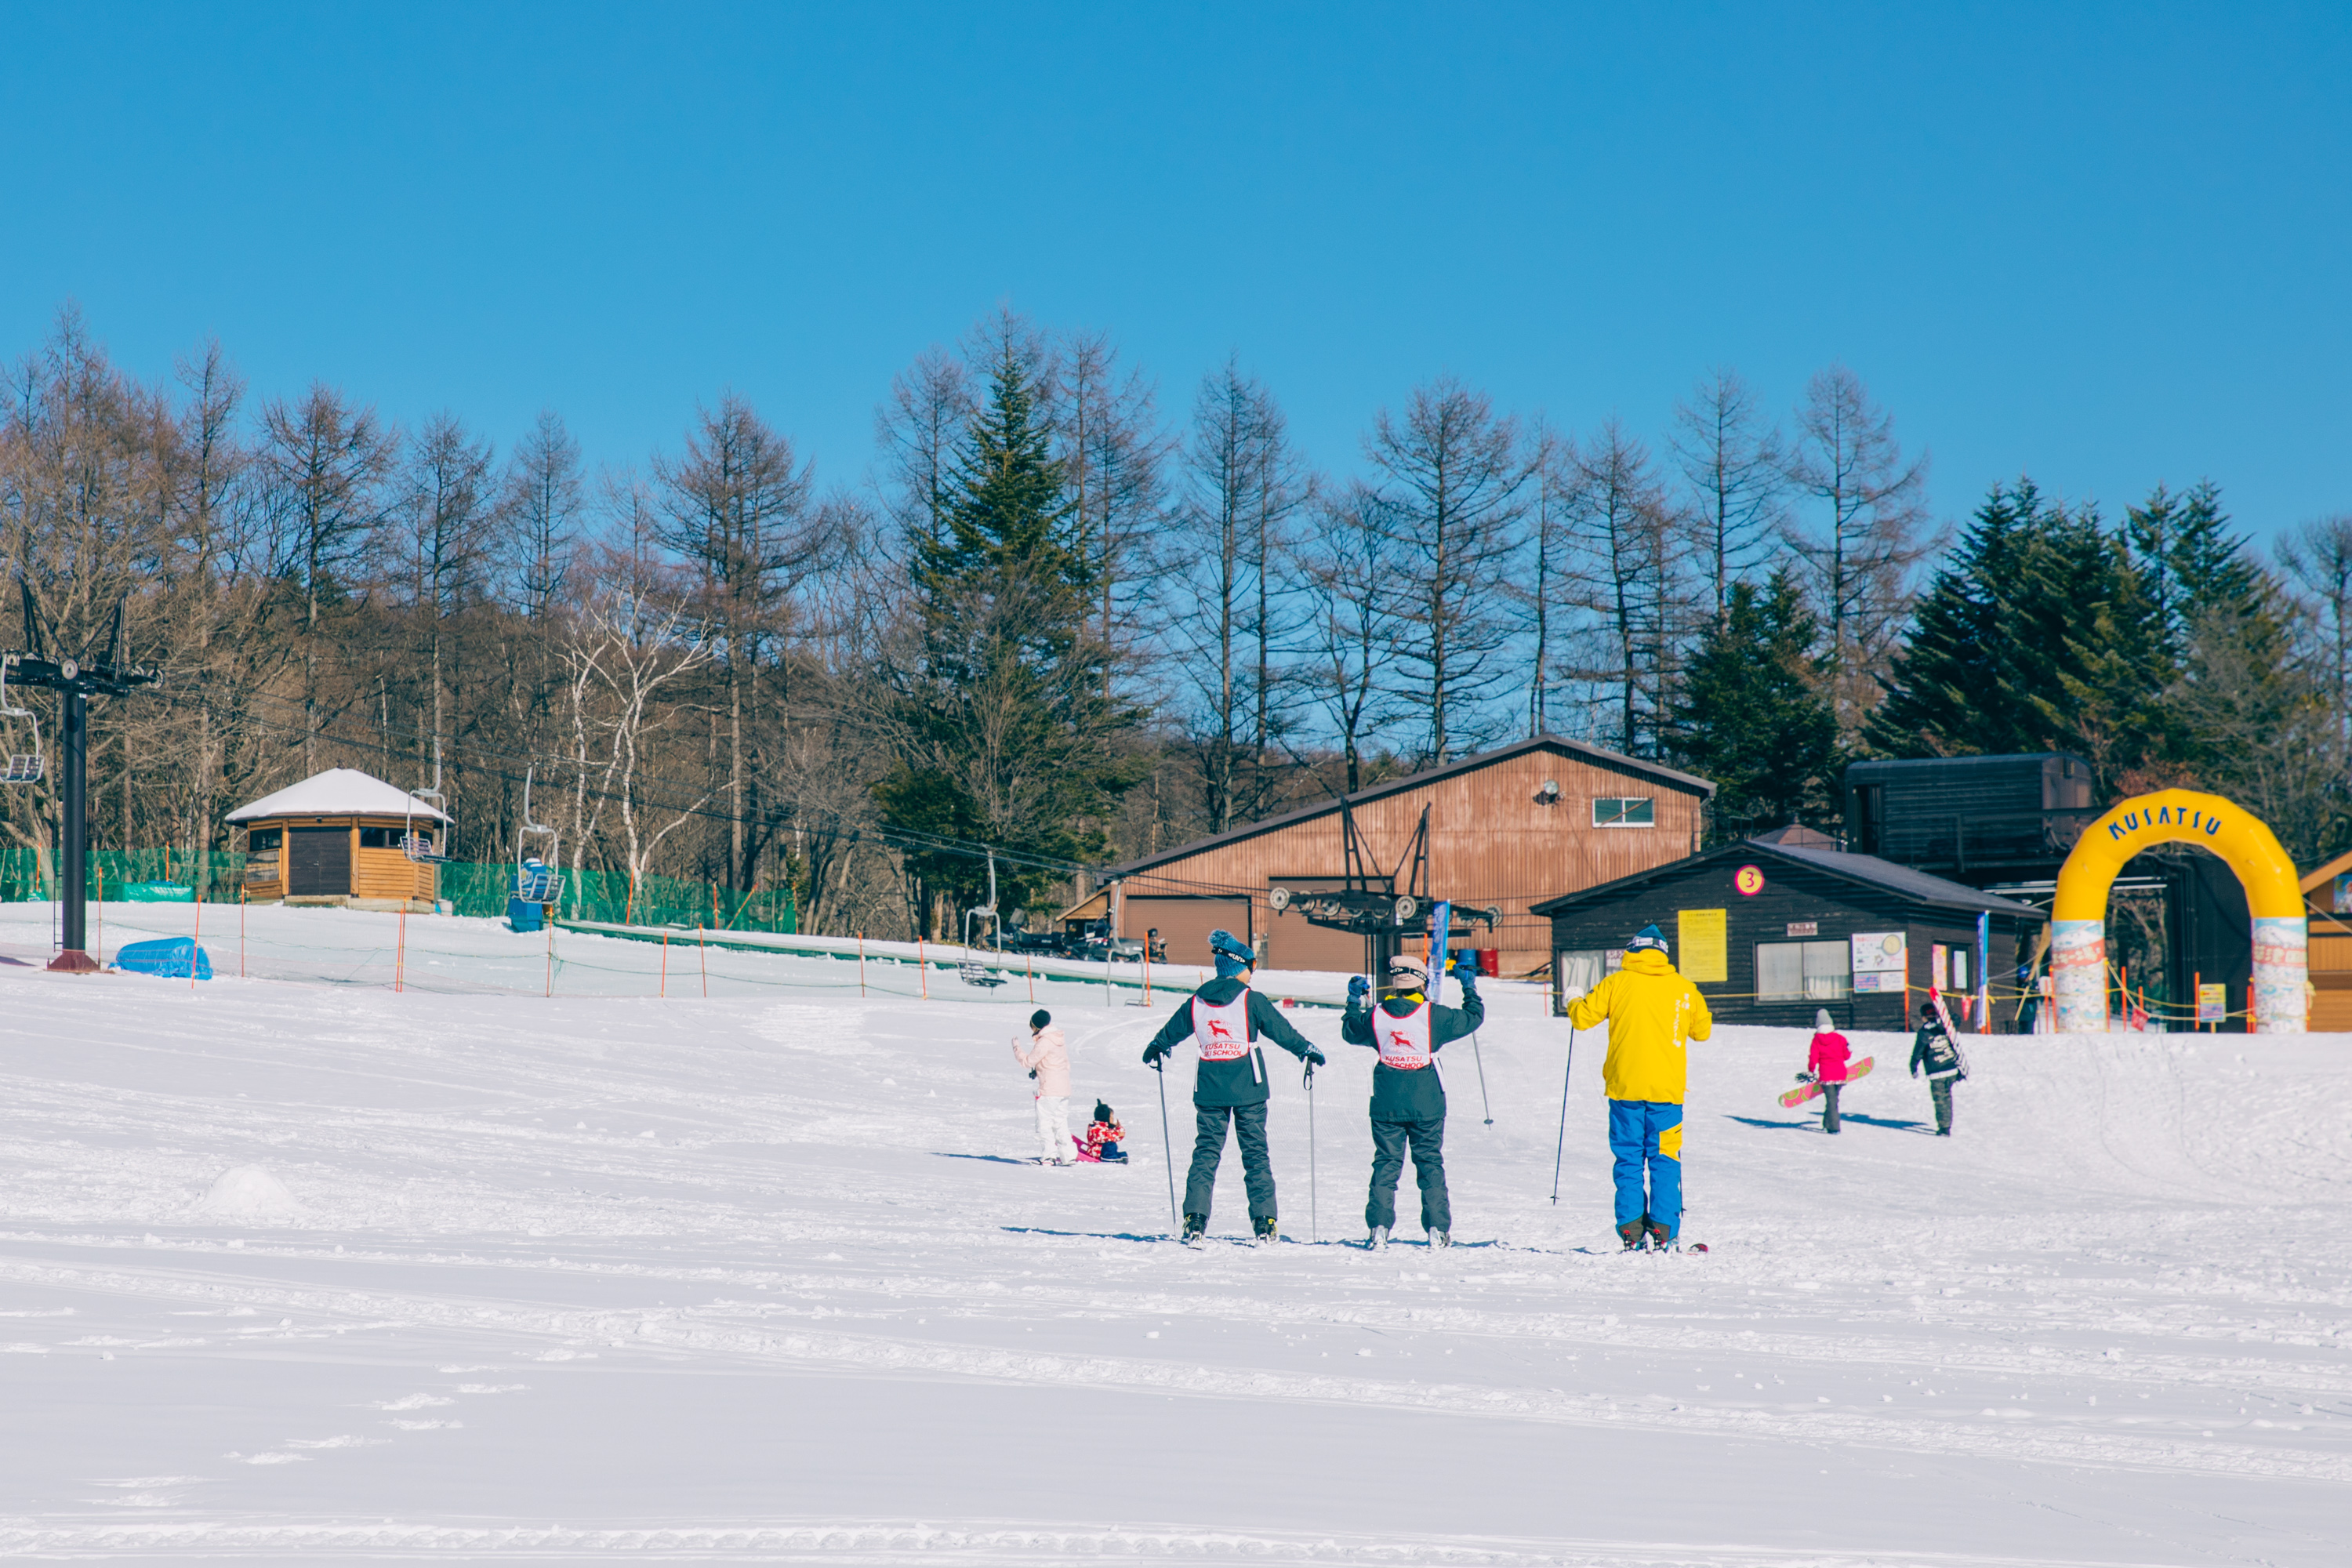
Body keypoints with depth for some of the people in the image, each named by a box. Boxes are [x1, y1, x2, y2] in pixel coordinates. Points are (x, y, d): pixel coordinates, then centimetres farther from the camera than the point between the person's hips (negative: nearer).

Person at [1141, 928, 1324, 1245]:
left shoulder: (1196, 1003, 5)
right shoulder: (1251, 1001, -7)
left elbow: (1172, 1031, 19)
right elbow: (1282, 1030, -2)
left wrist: (1154, 1050, 40)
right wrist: (1308, 1051, 14)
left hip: (1209, 1088, 3)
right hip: (1247, 1088, -3)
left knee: (1206, 1152, 7)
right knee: (1255, 1153, 4)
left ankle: (1194, 1221, -5)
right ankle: (1264, 1223, 2)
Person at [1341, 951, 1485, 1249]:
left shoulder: (1375, 1016, -1)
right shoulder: (1434, 1016, -7)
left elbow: (1350, 1032, 18)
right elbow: (1473, 1017, 4)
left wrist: (1354, 1001, 30)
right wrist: (1470, 990, 20)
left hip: (1387, 1106, 1)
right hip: (1427, 1105, -1)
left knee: (1385, 1165, 6)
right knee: (1431, 1165, 8)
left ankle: (1379, 1229, -1)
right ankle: (1438, 1230, 7)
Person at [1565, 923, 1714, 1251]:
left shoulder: (1617, 984, -2)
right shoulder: (1683, 988, 3)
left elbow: (1582, 1017, 1)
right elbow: (1703, 1029, 15)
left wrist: (1574, 1003, 24)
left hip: (1625, 1087, -1)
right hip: (1668, 1088, 1)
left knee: (1629, 1159, 6)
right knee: (1665, 1160, 6)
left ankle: (1631, 1227, 0)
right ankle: (1663, 1229, 0)